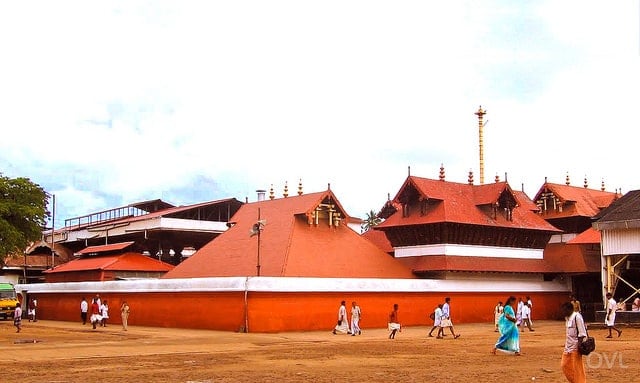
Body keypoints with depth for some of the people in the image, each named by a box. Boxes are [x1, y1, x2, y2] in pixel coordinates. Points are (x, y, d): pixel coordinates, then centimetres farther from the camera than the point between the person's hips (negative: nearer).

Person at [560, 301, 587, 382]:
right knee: (564, 365, 11)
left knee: (577, 368, -1)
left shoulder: (577, 317, -16)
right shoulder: (567, 318, 11)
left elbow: (582, 333, -17)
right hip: (568, 347, 9)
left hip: (575, 348, -9)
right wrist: (566, 344, 15)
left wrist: (579, 346, -18)